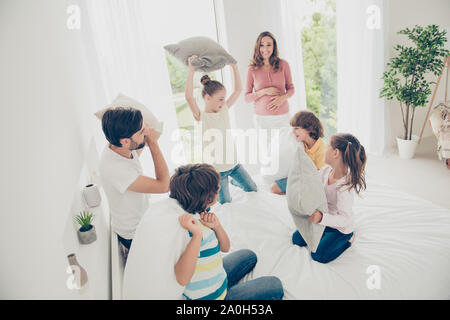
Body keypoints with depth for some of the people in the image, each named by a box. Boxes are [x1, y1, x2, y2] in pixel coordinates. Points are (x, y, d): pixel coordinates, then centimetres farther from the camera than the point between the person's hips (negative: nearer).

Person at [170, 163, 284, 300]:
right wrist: (197, 234, -51)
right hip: (209, 296, -8)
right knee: (274, 286, 2)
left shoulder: (199, 216, -4)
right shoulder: (189, 224, -32)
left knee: (249, 256, 27)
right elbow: (182, 279, -41)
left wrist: (216, 226, -19)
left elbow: (225, 247, 1)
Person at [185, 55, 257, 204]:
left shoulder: (224, 110, 4)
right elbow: (189, 97, -32)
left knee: (253, 189, 14)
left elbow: (238, 89, 7)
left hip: (233, 163, 6)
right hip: (216, 168, -6)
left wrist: (234, 66, 2)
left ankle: (234, 182, 39)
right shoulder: (201, 117, -15)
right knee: (225, 203, 3)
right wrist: (191, 70, -31)